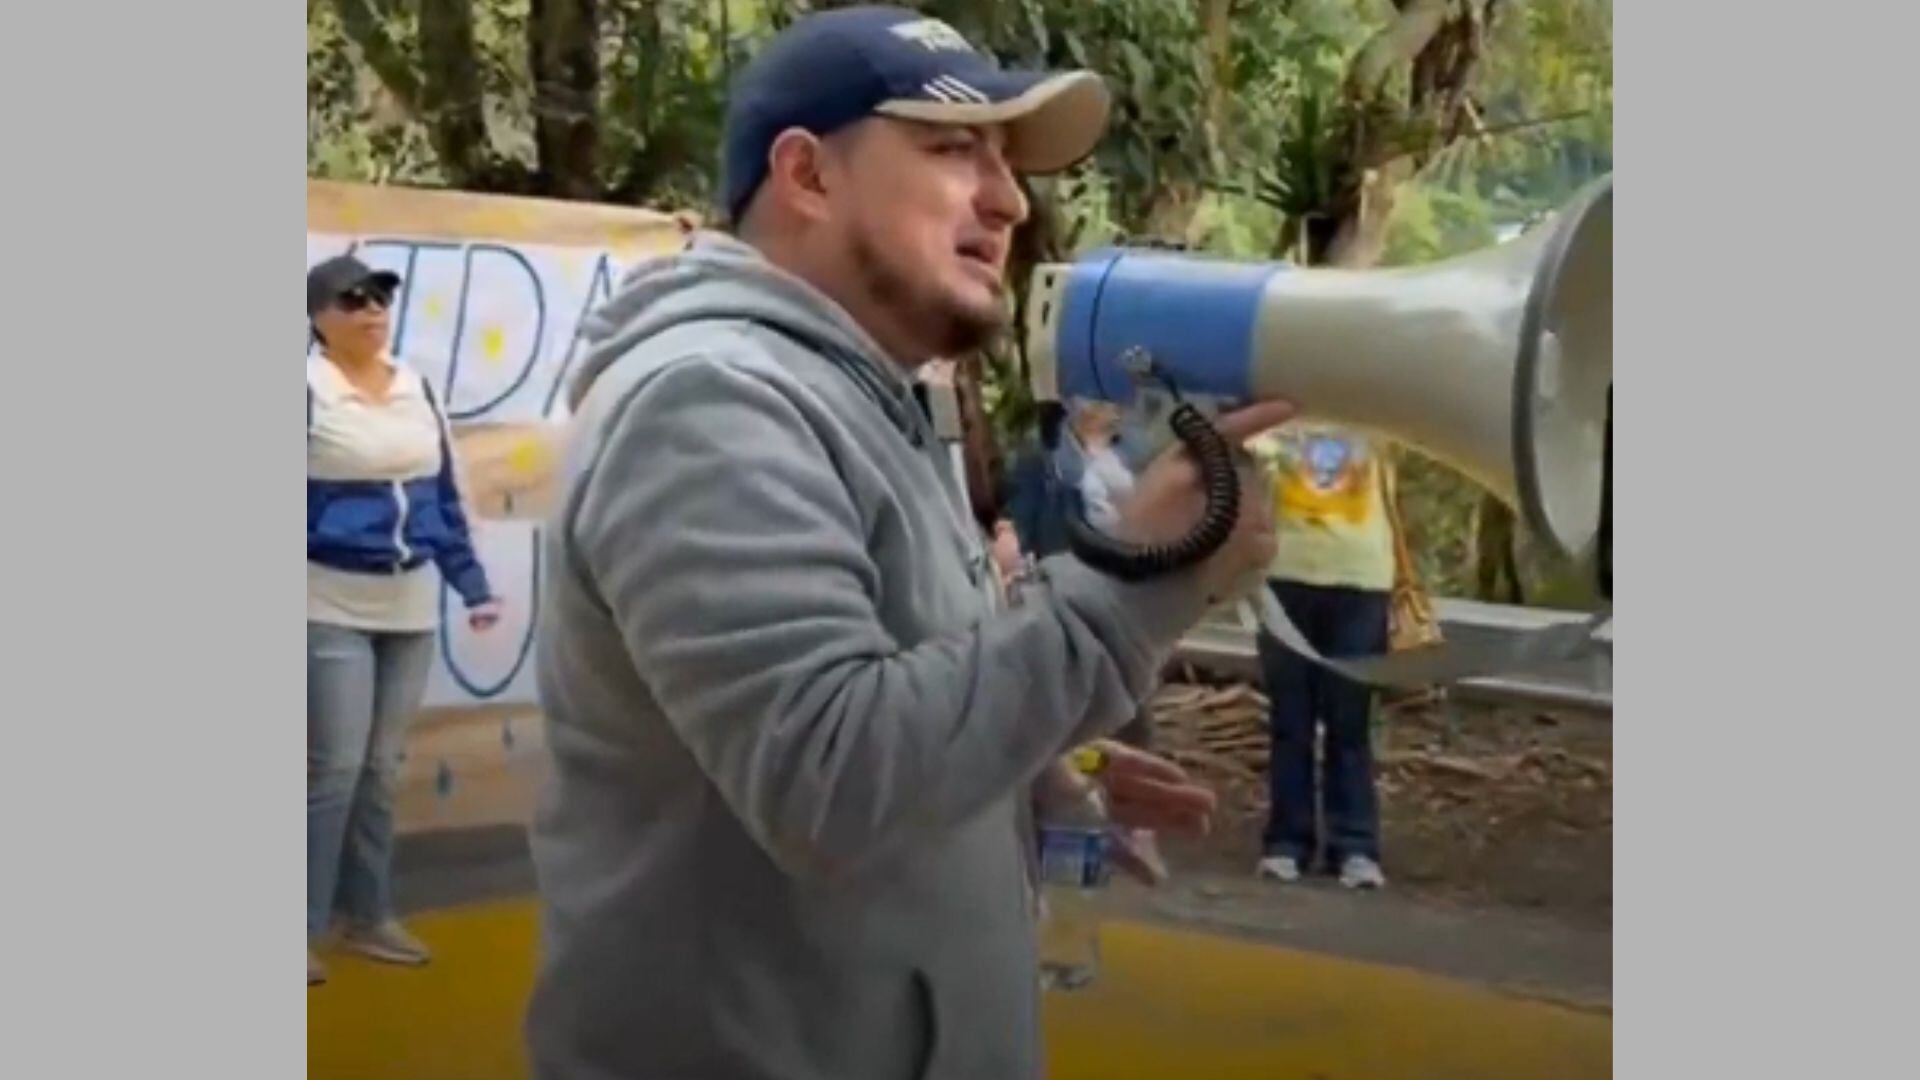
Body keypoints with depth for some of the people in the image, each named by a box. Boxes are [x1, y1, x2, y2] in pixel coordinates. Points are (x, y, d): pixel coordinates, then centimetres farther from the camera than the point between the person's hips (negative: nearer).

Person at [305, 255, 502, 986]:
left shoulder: (416, 388, 9)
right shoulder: (309, 389, -9)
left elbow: (444, 497, 14)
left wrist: (472, 585, 13)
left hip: (411, 606, 5)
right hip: (332, 605, -5)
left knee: (383, 766, 11)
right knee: (334, 765, -5)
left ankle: (367, 916, 22)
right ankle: (304, 926, 6)